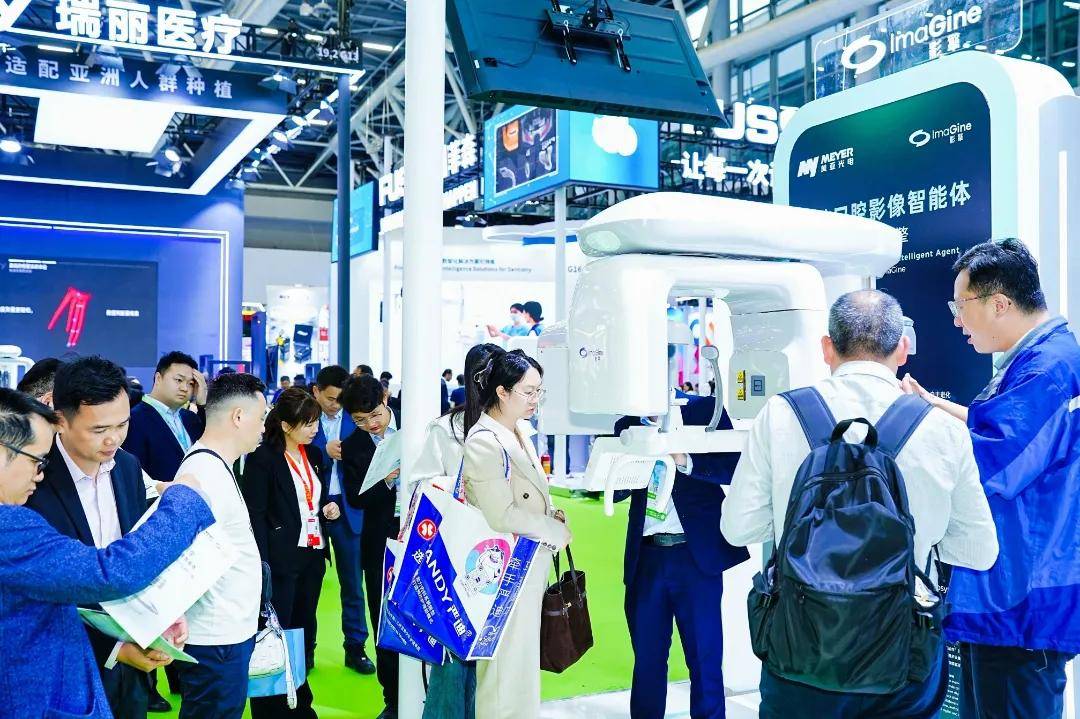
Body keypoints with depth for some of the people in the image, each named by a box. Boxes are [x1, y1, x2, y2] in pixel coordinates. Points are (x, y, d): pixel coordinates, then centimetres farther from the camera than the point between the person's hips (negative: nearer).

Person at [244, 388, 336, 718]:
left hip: (313, 555, 7)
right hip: (281, 559, -6)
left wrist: (327, 508, 2)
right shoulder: (263, 459, -10)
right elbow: (255, 515, -12)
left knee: (304, 629, 14)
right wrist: (264, 565, -17)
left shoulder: (314, 455, 10)